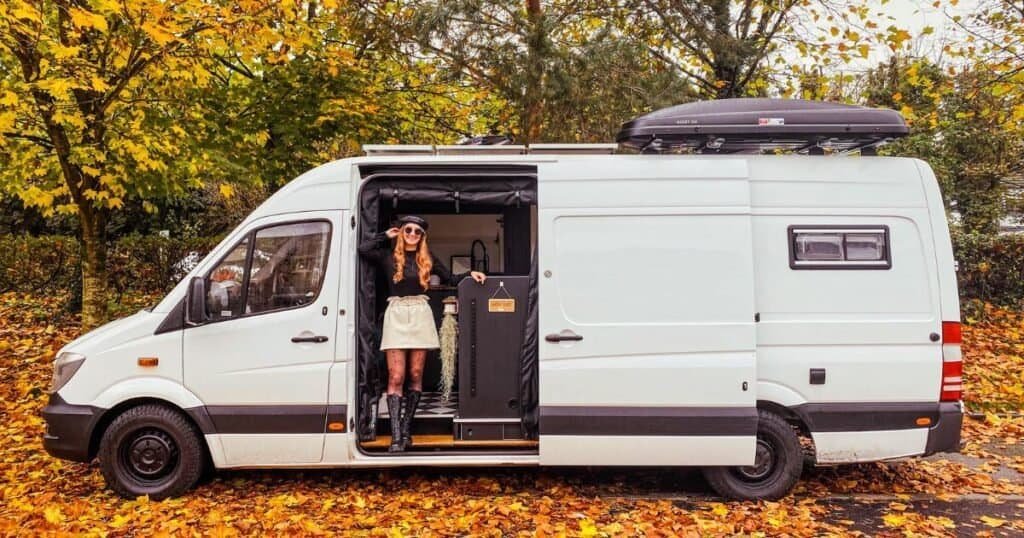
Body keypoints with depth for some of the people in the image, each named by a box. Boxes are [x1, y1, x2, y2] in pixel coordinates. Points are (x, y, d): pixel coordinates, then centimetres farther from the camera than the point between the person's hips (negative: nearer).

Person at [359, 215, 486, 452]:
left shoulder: (427, 259, 14)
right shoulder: (389, 255, 7)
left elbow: (450, 278, 16)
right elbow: (363, 249, -7)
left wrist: (470, 274, 2)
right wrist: (387, 236, 6)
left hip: (420, 314, 2)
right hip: (396, 314, -2)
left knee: (415, 375, 3)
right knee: (396, 377, -8)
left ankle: (406, 431, 13)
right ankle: (396, 436, -9)